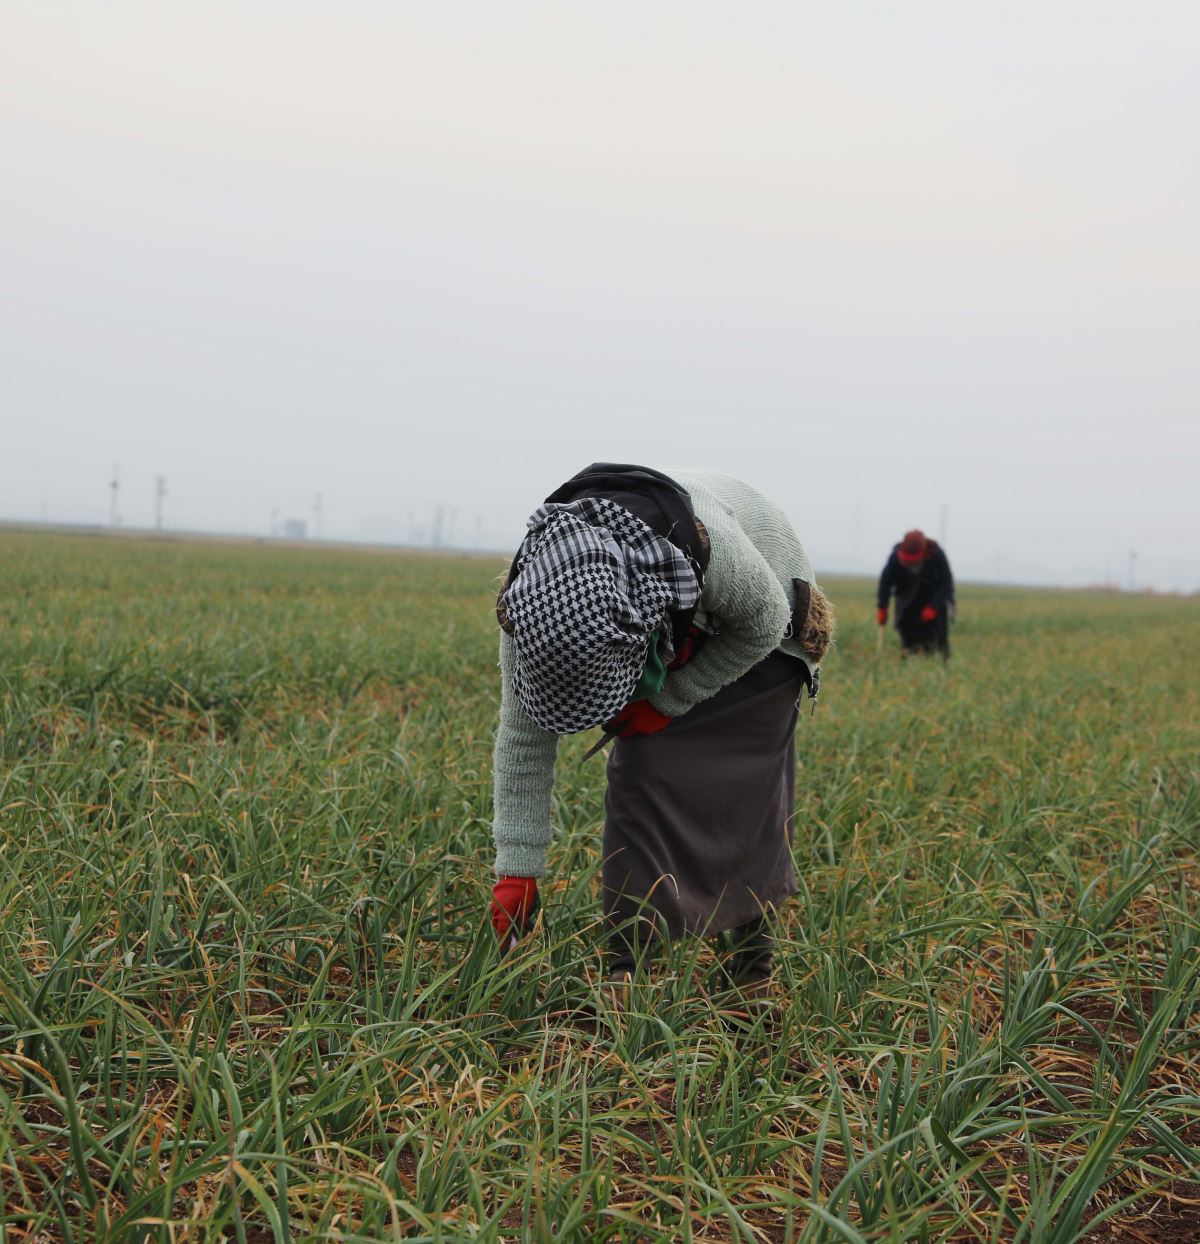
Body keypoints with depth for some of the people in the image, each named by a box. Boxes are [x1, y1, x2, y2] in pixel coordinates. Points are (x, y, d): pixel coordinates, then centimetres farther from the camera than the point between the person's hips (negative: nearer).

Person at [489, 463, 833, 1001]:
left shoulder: (704, 542, -46)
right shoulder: (535, 594, -33)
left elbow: (762, 624, -23)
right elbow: (523, 737, -24)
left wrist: (668, 702, -23)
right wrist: (516, 871, -24)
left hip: (753, 630, -3)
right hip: (669, 630, 3)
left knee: (748, 790, -7)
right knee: (639, 775, -12)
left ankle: (754, 972, 9)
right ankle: (626, 968, -5)